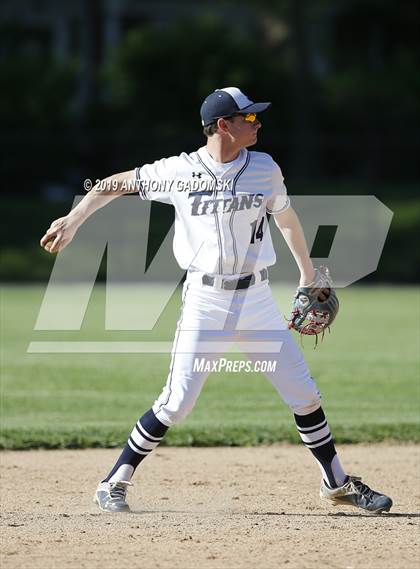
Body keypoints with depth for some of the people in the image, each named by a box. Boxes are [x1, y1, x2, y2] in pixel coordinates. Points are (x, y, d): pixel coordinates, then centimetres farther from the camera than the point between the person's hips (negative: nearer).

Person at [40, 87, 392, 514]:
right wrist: (74, 220, -1)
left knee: (304, 394, 4)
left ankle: (337, 484, 20)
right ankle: (114, 484, 5)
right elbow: (117, 183, 5)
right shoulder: (179, 171, -7)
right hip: (205, 302, -3)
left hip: (257, 299, 3)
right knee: (177, 402, -8)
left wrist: (307, 273, 26)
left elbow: (286, 217, 18)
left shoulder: (264, 169, 2)